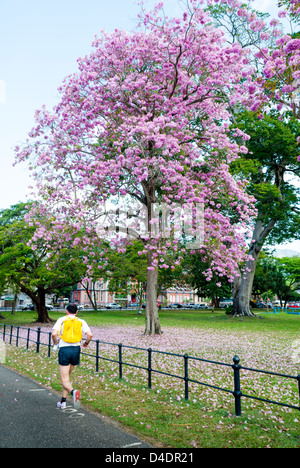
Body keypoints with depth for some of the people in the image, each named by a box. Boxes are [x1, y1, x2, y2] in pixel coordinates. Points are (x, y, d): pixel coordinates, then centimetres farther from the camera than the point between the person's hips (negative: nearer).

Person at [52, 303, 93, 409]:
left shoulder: (61, 320, 4)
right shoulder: (81, 322, 8)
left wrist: (55, 343, 11)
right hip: (76, 350, 3)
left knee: (64, 380, -1)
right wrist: (86, 343, 15)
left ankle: (73, 391, -30)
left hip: (64, 350, -3)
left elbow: (54, 334, -9)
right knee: (67, 376, 22)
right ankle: (63, 401, 25)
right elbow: (90, 335, -5)